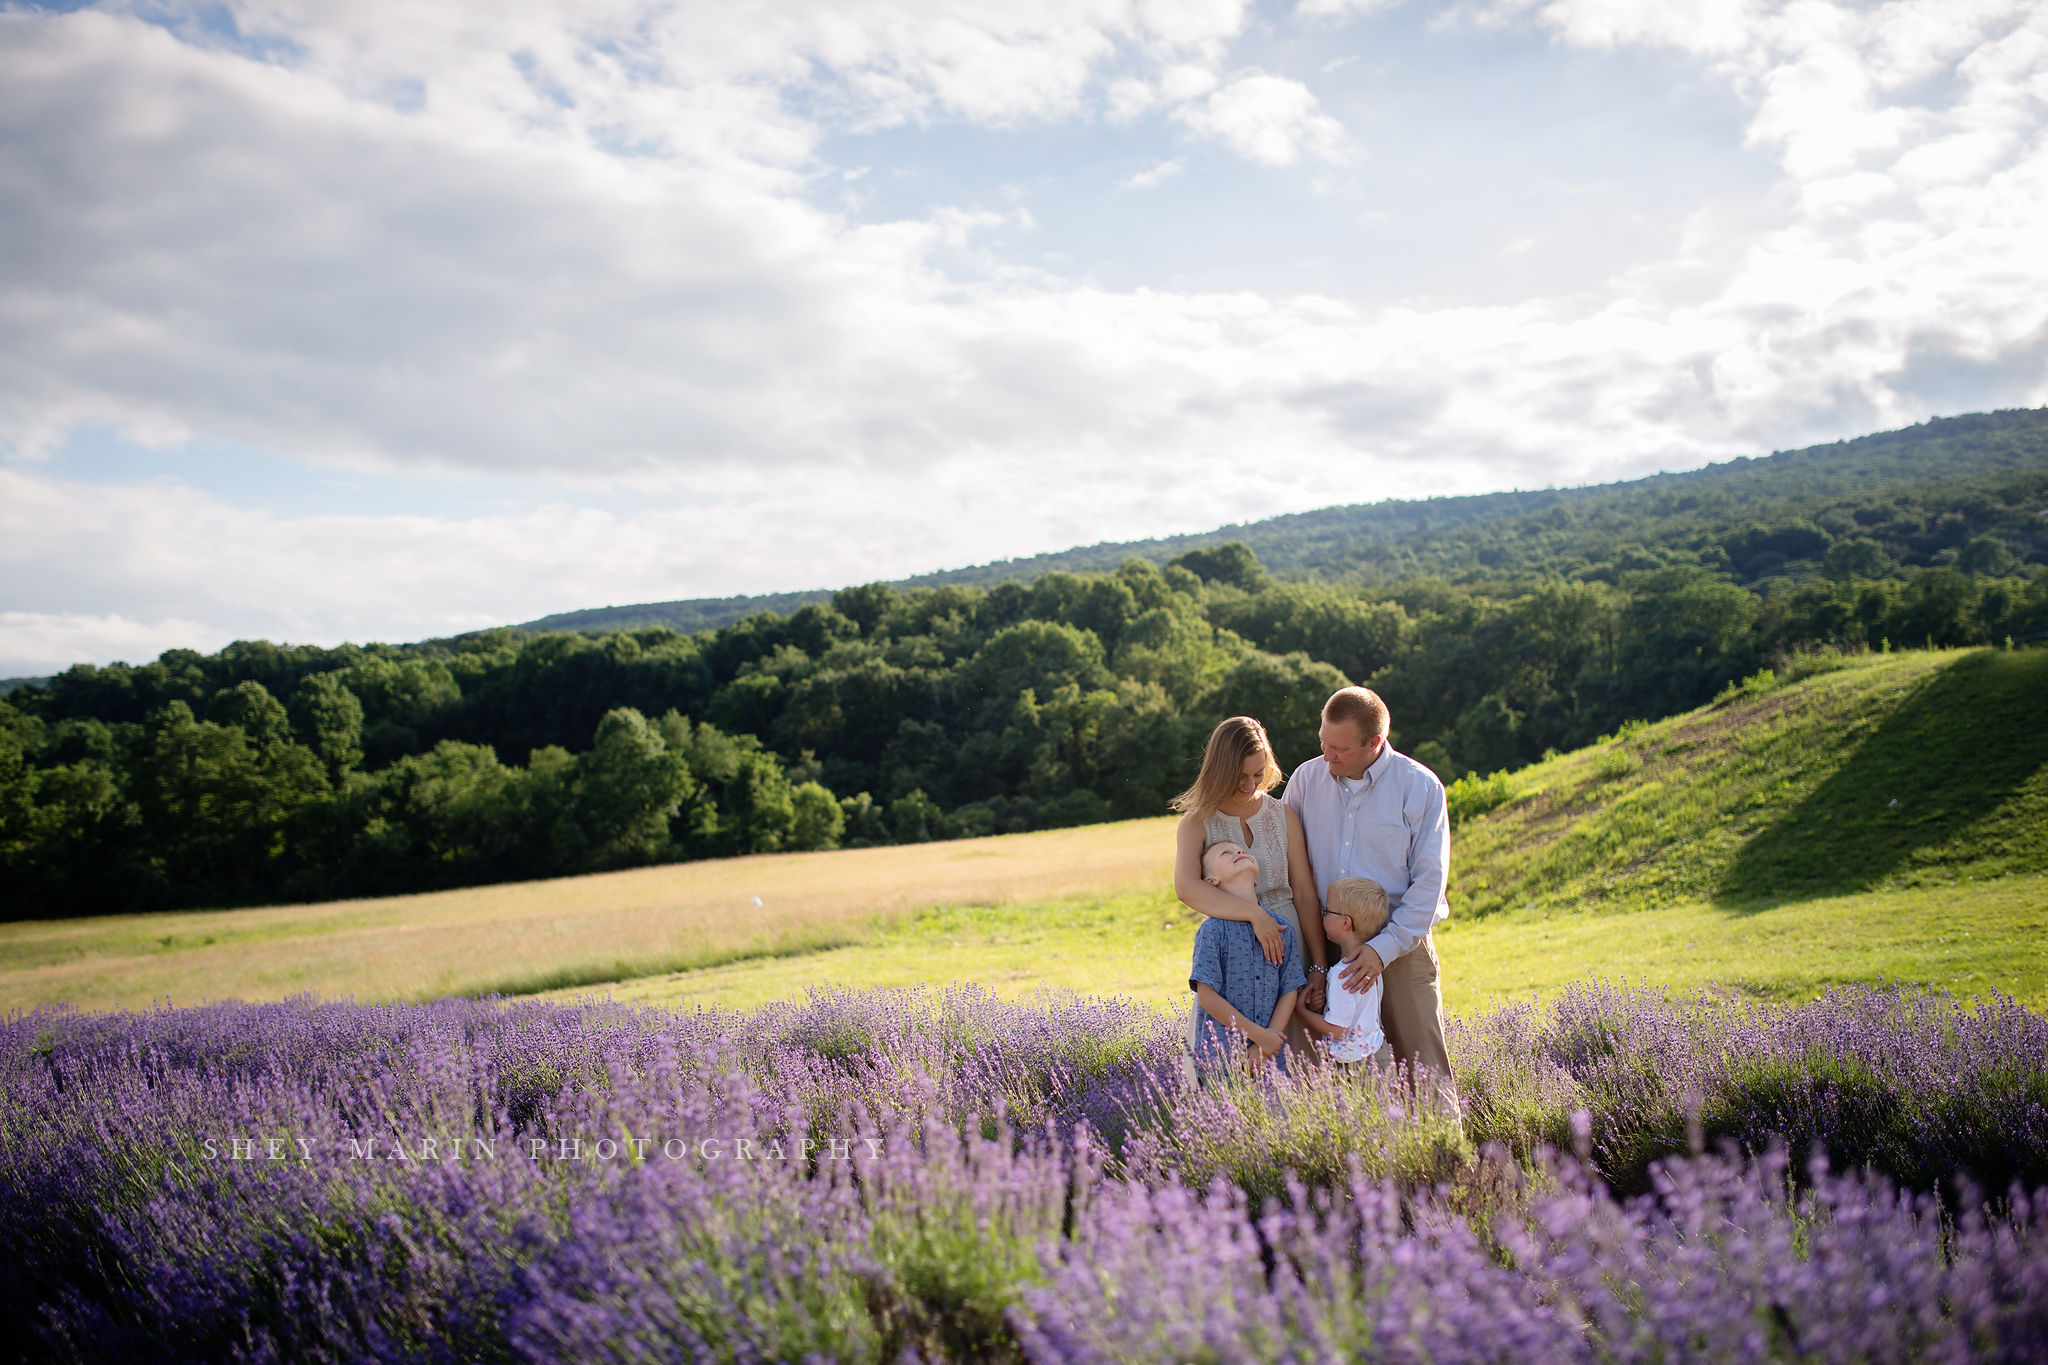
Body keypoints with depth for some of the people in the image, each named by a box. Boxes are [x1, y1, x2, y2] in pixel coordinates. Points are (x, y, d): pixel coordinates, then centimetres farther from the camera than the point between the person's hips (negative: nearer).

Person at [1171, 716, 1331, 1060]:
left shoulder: (1284, 817, 5)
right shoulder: (1197, 823, -2)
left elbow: (1305, 895, 4)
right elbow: (1186, 887, -21)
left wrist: (1319, 967, -3)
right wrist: (1255, 914, -29)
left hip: (1289, 945, 2)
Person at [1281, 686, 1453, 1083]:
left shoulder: (1420, 787, -5)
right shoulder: (1306, 779, 5)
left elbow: (1429, 882, -6)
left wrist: (1384, 948, -15)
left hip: (1400, 947, -3)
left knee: (1423, 1073, -2)